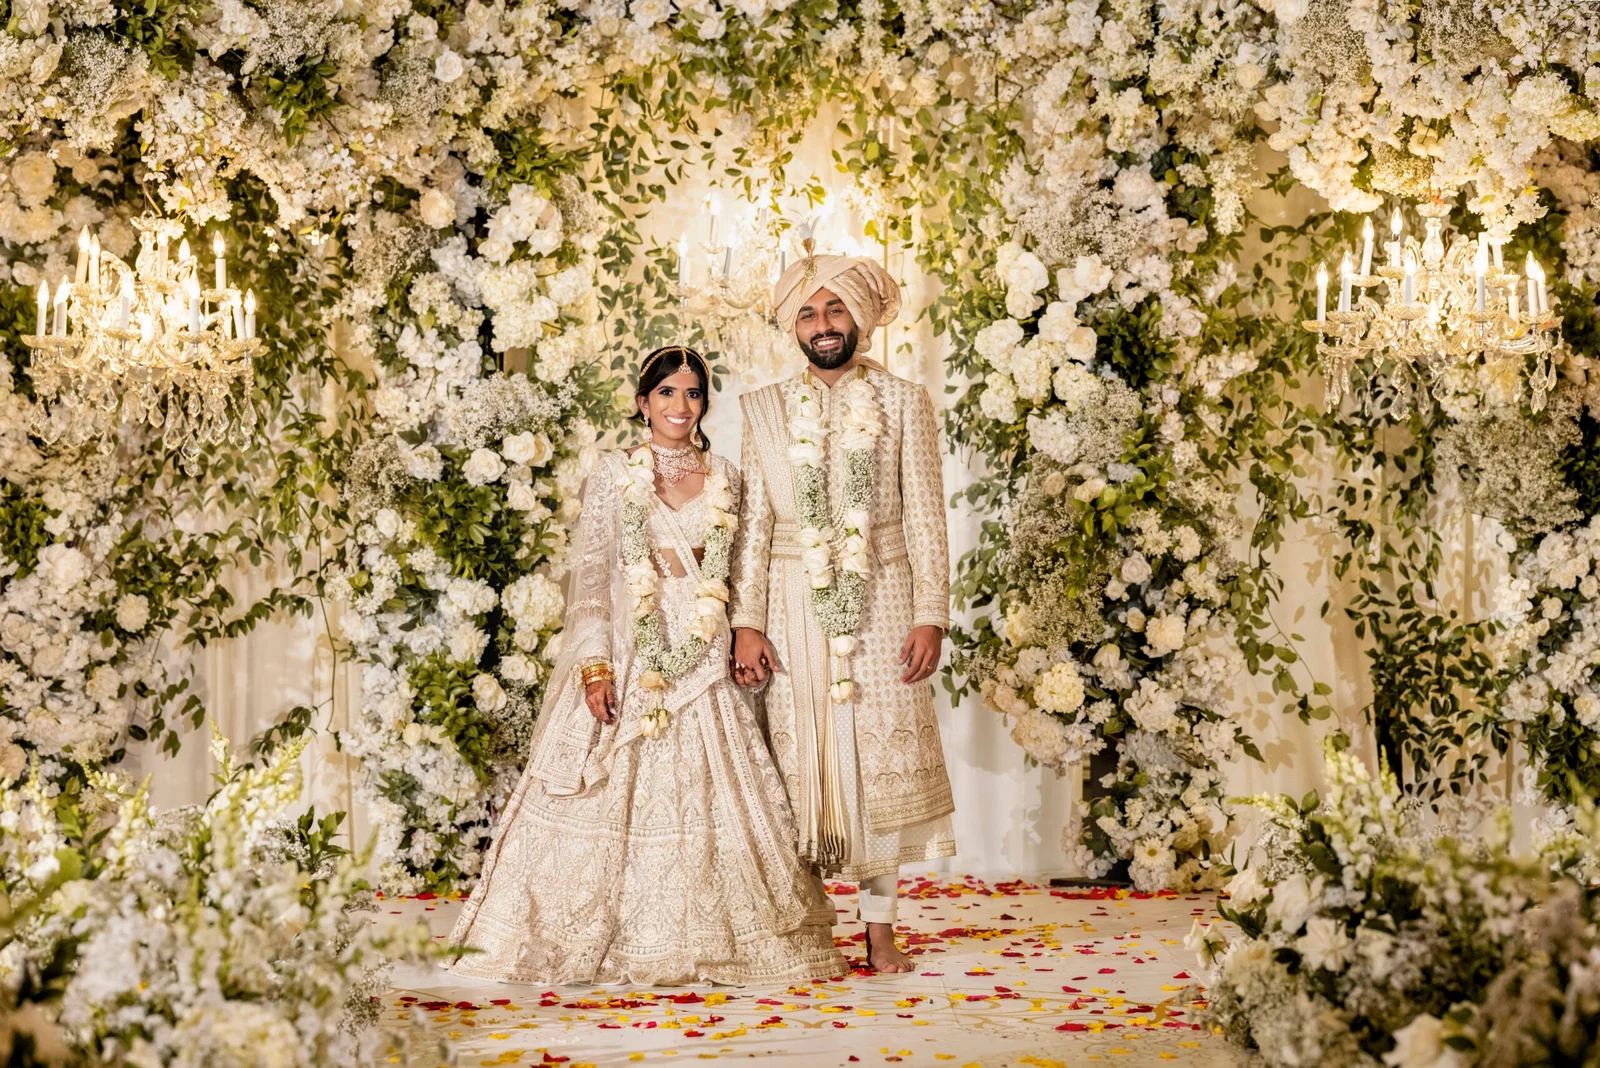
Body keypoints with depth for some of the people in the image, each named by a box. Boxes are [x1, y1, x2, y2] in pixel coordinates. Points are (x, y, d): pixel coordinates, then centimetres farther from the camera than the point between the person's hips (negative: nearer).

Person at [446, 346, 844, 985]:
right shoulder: (614, 475, 1)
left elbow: (731, 575, 15)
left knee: (703, 802, 2)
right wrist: (595, 664, -12)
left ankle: (702, 941, 11)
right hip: (626, 659, -3)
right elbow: (589, 577, -3)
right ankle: (596, 941, 6)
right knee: (612, 801, -3)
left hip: (703, 663, 3)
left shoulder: (725, 479, 11)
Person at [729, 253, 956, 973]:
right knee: (799, 759, 1)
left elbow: (925, 517, 2)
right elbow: (753, 521, 5)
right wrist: (746, 623, -3)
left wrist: (931, 616, -6)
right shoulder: (766, 409, 8)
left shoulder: (904, 402, 5)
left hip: (880, 602, -1)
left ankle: (880, 929, 8)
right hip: (795, 606, 1)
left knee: (881, 756, 0)